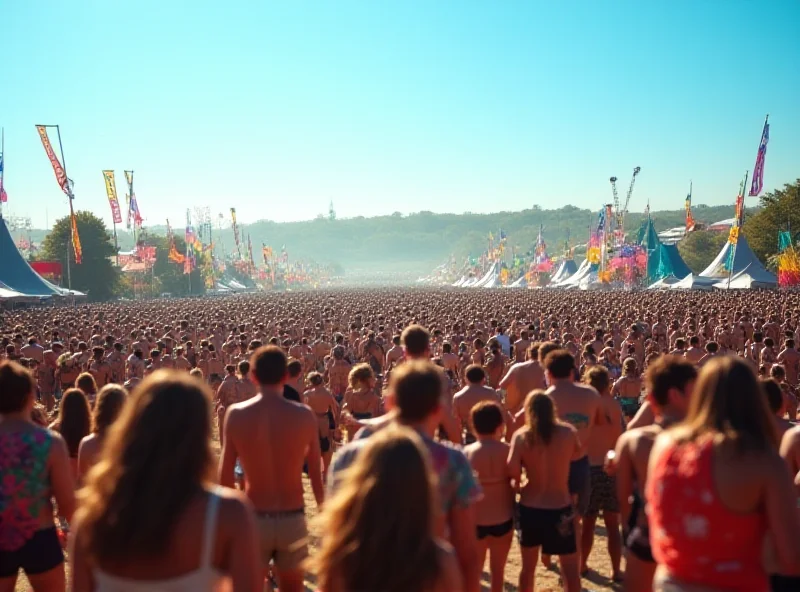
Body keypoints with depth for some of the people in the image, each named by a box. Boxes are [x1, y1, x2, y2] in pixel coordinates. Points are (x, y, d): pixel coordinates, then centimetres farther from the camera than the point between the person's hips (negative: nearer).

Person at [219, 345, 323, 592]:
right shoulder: (304, 415, -9)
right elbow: (316, 472, -1)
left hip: (253, 520, 0)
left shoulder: (236, 414, -9)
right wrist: (323, 507, 15)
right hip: (293, 519, 1)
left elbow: (225, 473, -4)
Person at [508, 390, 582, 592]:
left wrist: (518, 486, -2)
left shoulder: (521, 436, -10)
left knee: (528, 568, 19)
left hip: (529, 509, 1)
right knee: (570, 571, 11)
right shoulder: (568, 433, -7)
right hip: (560, 510, -1)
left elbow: (512, 470, -21)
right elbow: (577, 453, 14)